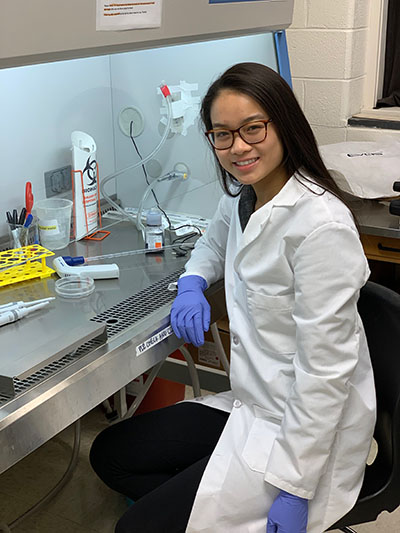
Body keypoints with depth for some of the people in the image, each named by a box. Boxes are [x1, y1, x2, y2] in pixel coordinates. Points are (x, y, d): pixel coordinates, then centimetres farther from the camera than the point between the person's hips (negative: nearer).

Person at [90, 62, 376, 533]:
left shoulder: (322, 225, -26)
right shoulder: (242, 195, 1)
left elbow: (325, 369, -24)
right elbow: (213, 243, 25)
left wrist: (295, 489, -20)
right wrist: (191, 284, 2)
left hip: (305, 428, -9)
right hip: (252, 405, 9)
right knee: (109, 454, 12)